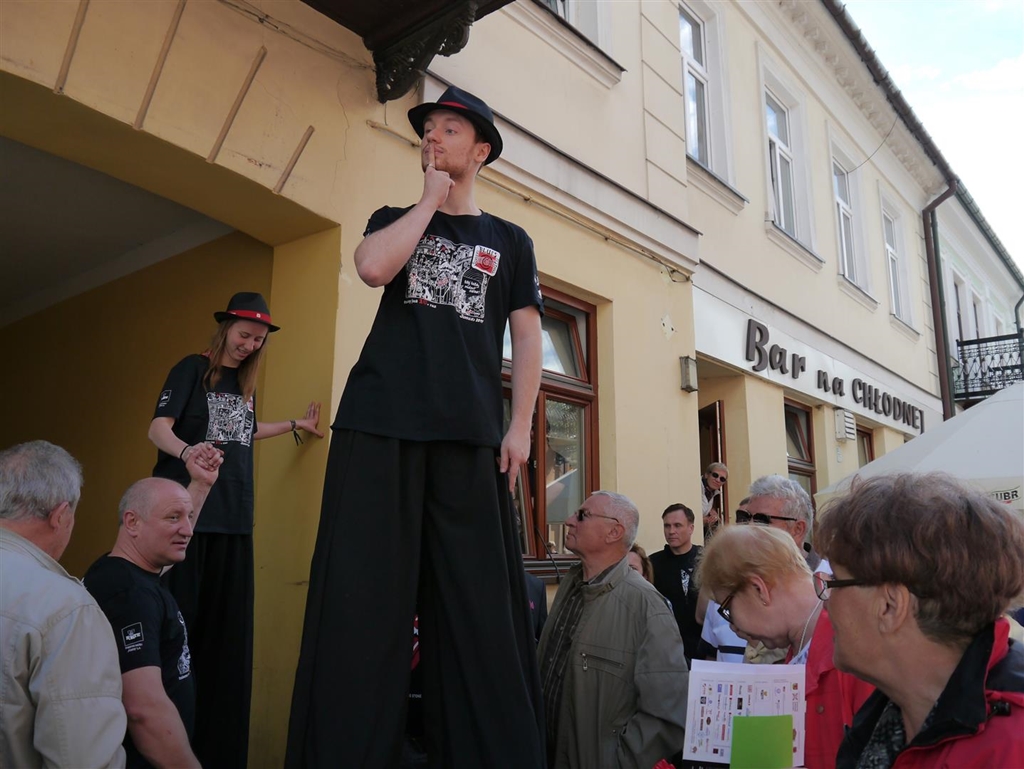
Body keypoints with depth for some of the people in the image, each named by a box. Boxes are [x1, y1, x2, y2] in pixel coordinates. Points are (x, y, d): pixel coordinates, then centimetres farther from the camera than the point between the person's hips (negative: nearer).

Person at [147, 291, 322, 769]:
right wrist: (188, 452, -31)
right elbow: (158, 429, -11)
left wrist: (296, 425, 34)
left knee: (227, 627, 5)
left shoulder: (246, 383, 17)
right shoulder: (192, 369, -1)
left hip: (233, 515, 6)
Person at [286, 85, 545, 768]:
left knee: (480, 602, -1)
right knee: (363, 592, -3)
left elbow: (527, 336, 10)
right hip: (379, 422, 1)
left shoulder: (509, 240, 18)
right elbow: (374, 268, -5)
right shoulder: (395, 219, 19)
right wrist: (431, 198, 5)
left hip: (469, 433, 0)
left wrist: (521, 426, -1)